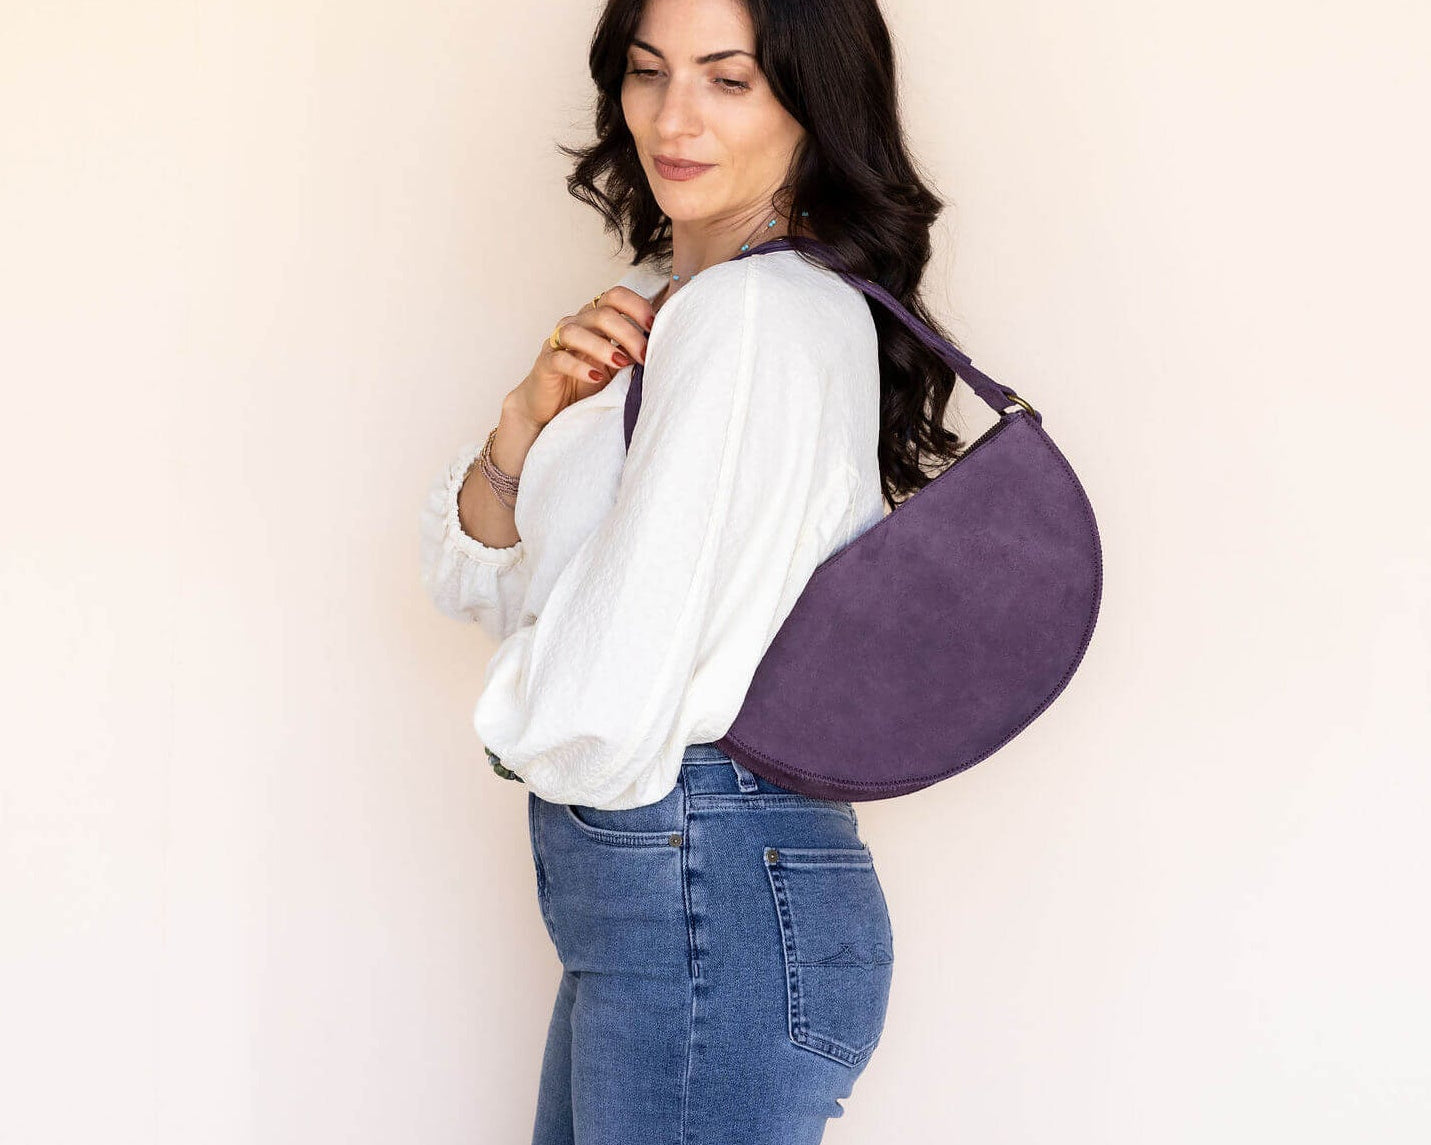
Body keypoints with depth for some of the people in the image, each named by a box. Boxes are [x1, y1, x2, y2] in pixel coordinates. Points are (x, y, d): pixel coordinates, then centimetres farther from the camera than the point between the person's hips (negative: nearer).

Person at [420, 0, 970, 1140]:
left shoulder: (764, 315, -21)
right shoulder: (655, 302, 9)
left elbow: (599, 717, -24)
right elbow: (465, 575, 10)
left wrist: (518, 708, -1)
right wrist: (529, 417, -9)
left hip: (717, 911, -9)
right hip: (637, 896, 9)